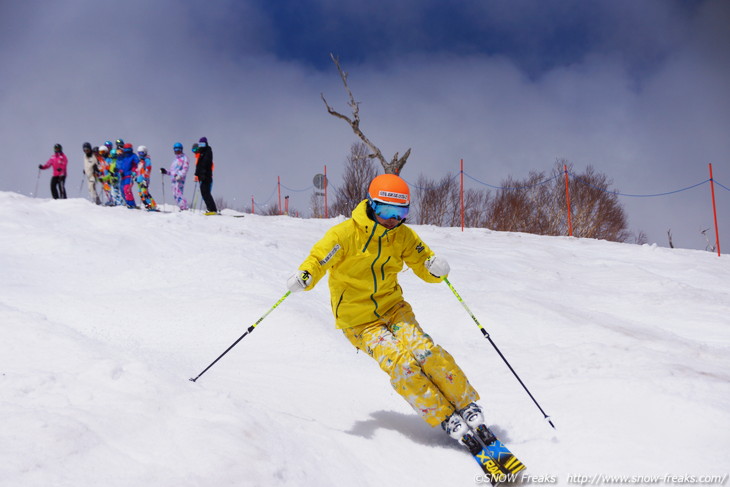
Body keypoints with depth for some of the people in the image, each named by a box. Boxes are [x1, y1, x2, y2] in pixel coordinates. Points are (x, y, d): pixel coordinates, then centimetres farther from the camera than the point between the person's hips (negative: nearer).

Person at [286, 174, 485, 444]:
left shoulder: (403, 236, -2)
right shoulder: (345, 234, -15)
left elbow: (423, 266, 4)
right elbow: (318, 259, -19)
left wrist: (436, 269, -21)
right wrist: (304, 276, -43)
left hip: (392, 307, 3)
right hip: (358, 320, -3)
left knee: (425, 351, -21)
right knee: (400, 364, -23)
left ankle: (466, 403, -3)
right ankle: (444, 417, -9)